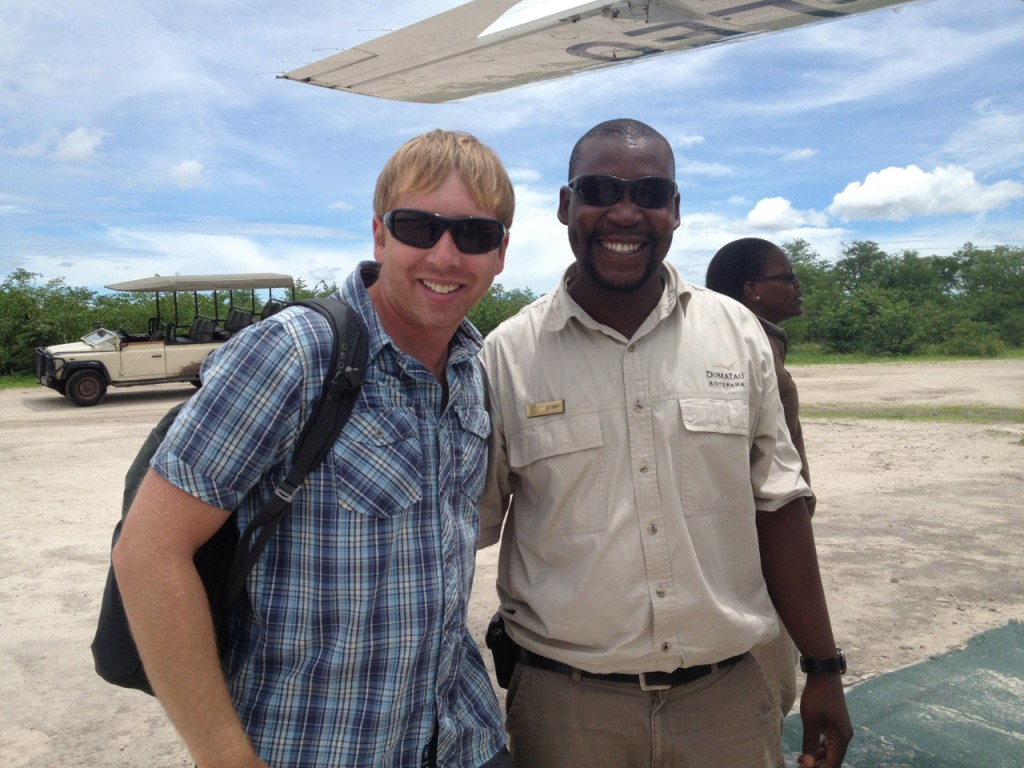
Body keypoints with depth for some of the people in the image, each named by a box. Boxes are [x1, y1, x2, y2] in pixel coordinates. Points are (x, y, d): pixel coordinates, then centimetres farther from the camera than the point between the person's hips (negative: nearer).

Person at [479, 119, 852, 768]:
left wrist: (824, 669, 6)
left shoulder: (738, 333, 0)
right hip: (568, 708, -1)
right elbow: (467, 532, -1)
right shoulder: (506, 356, -7)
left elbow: (777, 506, 5)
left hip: (729, 697, 2)